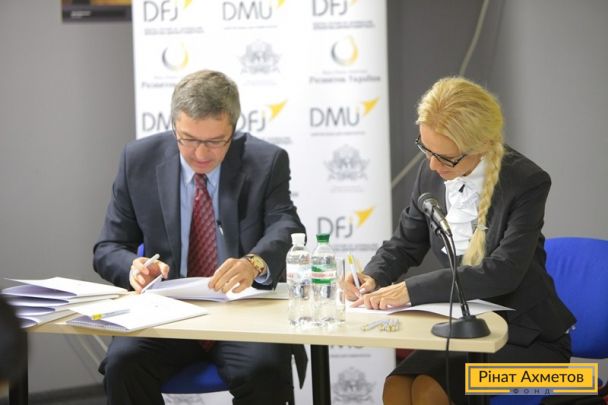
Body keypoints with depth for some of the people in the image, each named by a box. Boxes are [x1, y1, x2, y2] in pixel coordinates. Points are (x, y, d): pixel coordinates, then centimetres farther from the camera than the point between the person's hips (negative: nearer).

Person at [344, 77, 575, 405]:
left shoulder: (527, 183, -17)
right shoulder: (431, 174, -1)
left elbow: (502, 273, -27)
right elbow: (405, 242, 11)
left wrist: (411, 290, -32)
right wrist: (372, 278, -11)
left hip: (527, 338, -5)